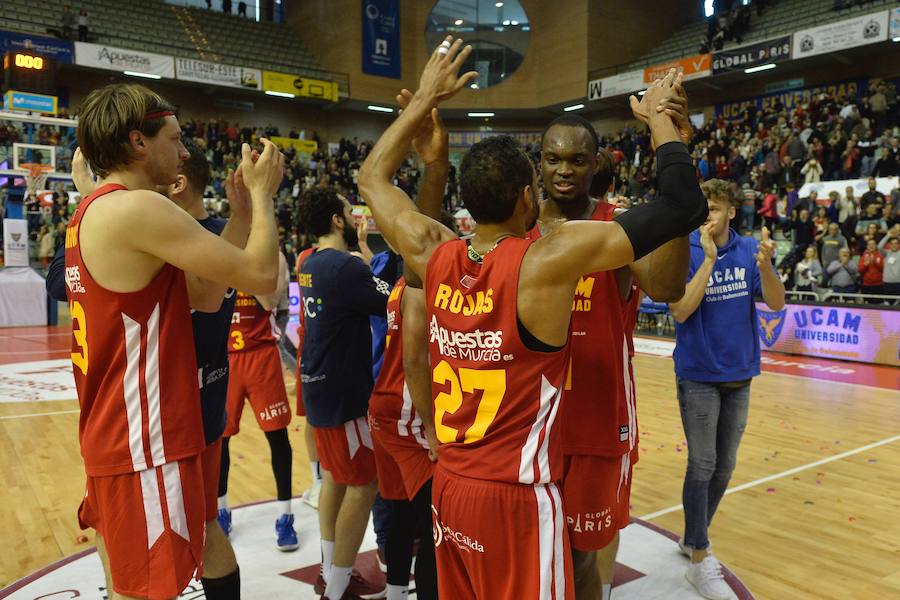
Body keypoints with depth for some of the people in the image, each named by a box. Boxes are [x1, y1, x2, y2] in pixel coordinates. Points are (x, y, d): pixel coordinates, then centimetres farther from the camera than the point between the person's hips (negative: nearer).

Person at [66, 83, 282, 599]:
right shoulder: (138, 208, -17)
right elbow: (261, 275, -21)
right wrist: (262, 193, -5)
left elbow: (206, 295, 10)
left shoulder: (92, 213, 13)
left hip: (114, 436, 10)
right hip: (145, 445, -10)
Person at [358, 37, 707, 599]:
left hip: (450, 486, 6)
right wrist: (660, 117, 0)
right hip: (517, 497, -6)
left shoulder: (434, 256, -4)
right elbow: (683, 207, -16)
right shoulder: (551, 259, -20)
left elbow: (373, 177, 13)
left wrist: (426, 99, 18)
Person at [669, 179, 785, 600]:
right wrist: (709, 258, -25)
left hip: (739, 375, 4)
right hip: (698, 376, -4)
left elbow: (776, 303, -6)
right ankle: (699, 560, 10)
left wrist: (765, 264, -25)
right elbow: (680, 311, -20)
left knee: (724, 466, 12)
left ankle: (693, 537, 30)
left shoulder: (749, 250, 0)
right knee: (702, 466, -2)